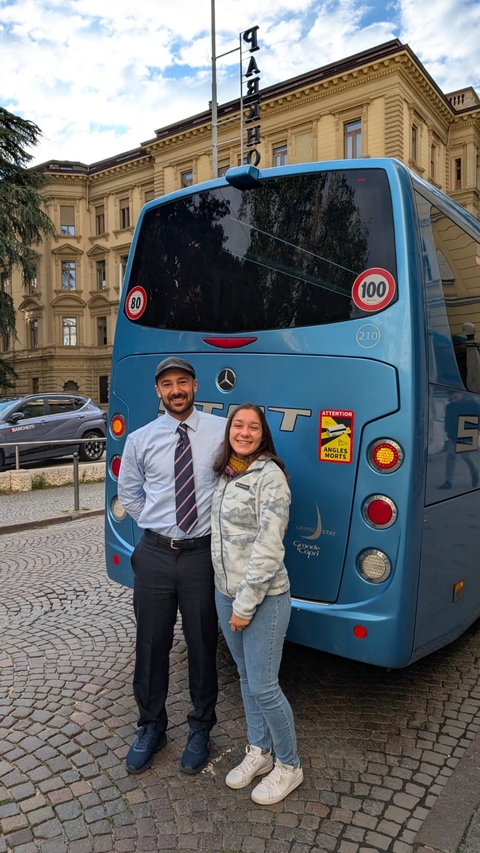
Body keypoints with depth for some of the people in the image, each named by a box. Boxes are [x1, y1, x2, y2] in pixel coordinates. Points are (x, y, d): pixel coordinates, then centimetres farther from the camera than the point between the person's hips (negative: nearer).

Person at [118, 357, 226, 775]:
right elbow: (128, 494, 14)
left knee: (203, 646, 13)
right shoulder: (140, 440, 1)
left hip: (202, 553, -1)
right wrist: (156, 523, 7)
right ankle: (151, 727, 37)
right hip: (155, 553, 2)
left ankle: (200, 729, 36)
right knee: (151, 644, 14)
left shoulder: (221, 431, -5)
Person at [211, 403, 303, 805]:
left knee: (263, 686, 1)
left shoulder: (270, 475, -16)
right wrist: (231, 599, 8)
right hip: (225, 592, 7)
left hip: (263, 597, -7)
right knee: (246, 677, 19)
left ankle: (289, 766, 24)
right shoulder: (225, 474, 7)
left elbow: (269, 546, -20)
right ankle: (259, 751, 38)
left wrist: (246, 604, -17)